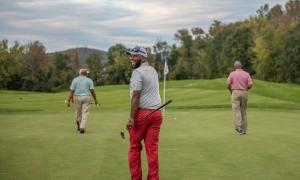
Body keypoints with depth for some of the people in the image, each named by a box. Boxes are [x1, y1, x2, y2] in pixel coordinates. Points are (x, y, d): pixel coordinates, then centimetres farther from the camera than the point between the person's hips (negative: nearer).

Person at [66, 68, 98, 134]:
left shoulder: (75, 80, 1)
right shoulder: (89, 80, -1)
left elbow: (71, 91, -4)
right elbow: (92, 91, -5)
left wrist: (69, 100, -2)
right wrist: (95, 100, 2)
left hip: (77, 97, 1)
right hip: (86, 98, -1)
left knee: (78, 112, 19)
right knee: (85, 113, -1)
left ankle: (79, 126, 26)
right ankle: (82, 128, -13)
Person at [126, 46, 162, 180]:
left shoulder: (138, 72, -10)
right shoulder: (153, 70, 16)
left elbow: (136, 96, -17)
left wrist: (131, 117, -17)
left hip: (141, 113, -7)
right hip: (156, 113, 7)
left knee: (135, 147, 6)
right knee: (152, 148, 4)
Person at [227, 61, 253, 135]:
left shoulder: (232, 74, 0)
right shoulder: (247, 74, 6)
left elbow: (228, 84, -9)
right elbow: (250, 85, -5)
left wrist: (231, 90, 13)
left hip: (235, 93, -3)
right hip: (244, 94, 3)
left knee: (236, 111, -5)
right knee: (243, 111, 12)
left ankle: (239, 127, -25)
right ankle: (243, 130, 10)